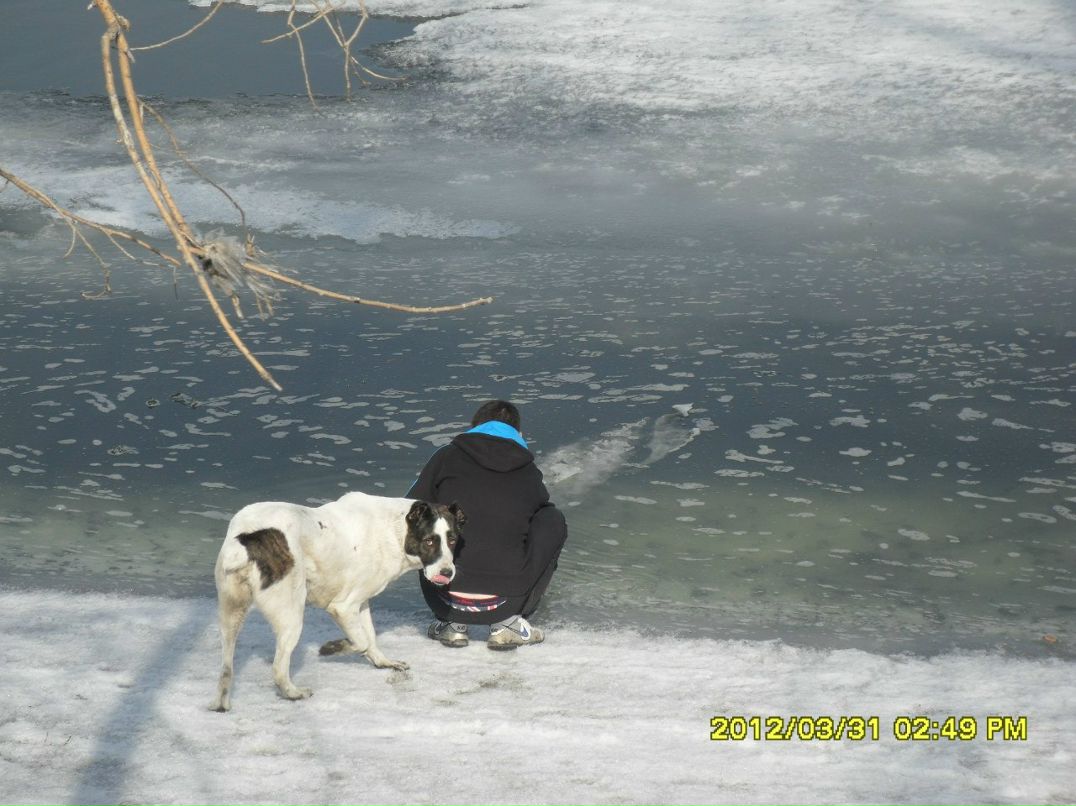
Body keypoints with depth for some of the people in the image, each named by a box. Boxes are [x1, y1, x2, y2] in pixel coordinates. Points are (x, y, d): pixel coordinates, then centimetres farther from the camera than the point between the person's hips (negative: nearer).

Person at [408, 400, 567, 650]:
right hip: (505, 601, -1)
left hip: (446, 600, 1)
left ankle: (452, 623, 16)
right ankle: (508, 623, 11)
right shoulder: (529, 473, 11)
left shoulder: (447, 457, 7)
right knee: (553, 519, 21)